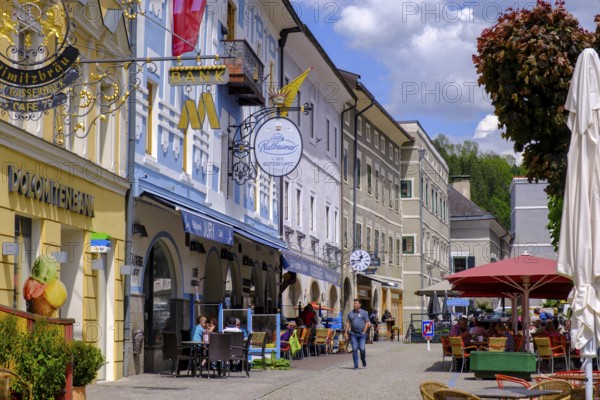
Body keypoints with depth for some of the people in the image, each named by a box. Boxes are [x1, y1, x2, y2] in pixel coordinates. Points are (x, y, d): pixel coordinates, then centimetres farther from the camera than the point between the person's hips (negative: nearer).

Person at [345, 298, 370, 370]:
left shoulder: (364, 313, 2)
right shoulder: (350, 313, 10)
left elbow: (367, 323, 0)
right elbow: (348, 323, 11)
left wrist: (364, 332, -9)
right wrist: (345, 332, 3)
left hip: (362, 334, -2)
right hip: (353, 334, 2)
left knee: (362, 348, -8)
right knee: (354, 349, -2)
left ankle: (364, 361, 20)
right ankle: (356, 365, 3)